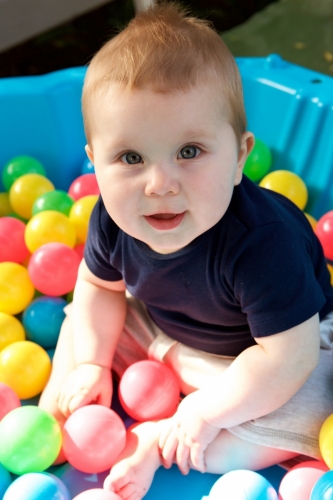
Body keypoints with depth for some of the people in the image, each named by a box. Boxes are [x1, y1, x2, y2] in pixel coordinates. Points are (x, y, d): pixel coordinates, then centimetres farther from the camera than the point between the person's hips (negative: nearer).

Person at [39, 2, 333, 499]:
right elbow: (99, 286, -2)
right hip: (156, 327, 5)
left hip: (251, 350, -4)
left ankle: (154, 443, -18)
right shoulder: (112, 220, -23)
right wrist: (89, 364, -9)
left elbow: (289, 355, -34)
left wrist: (210, 411, -29)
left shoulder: (262, 242, -42)